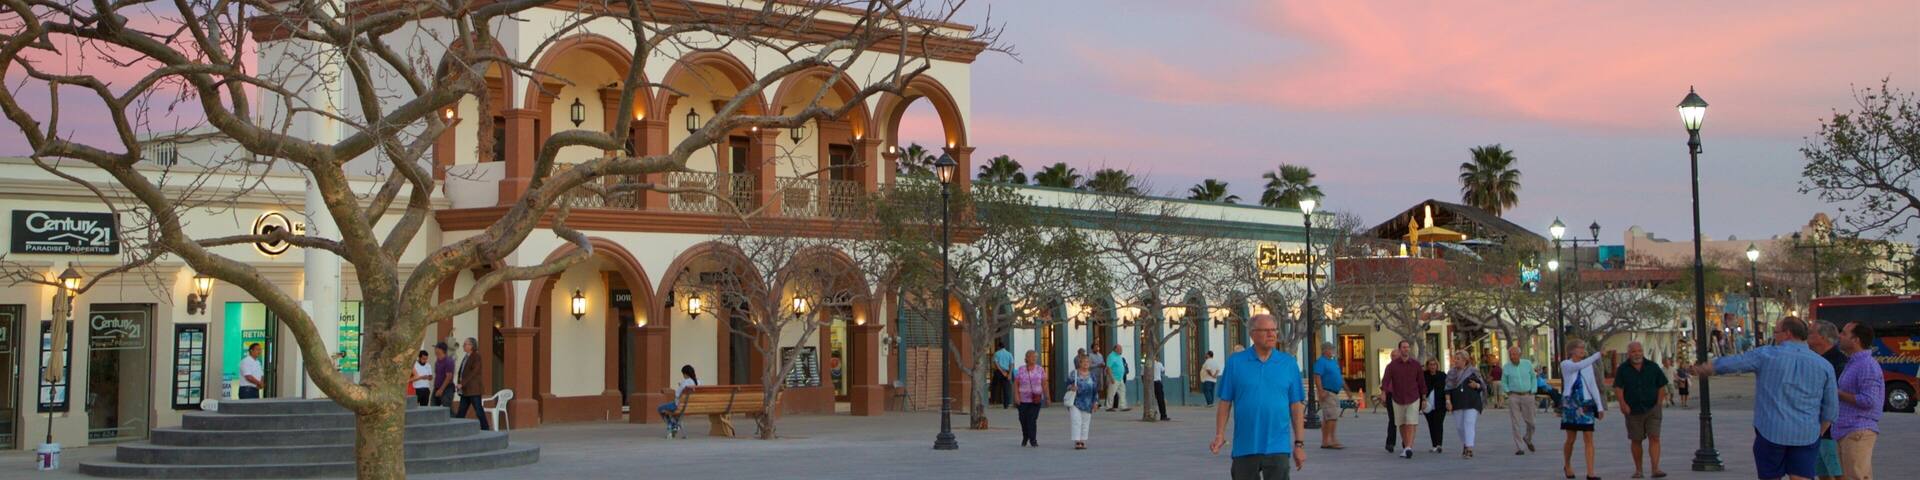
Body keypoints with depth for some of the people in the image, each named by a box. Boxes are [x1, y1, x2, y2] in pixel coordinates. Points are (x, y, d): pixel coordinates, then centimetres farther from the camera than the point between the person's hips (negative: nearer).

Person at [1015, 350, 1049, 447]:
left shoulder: (1040, 369, 3)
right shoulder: (1021, 370, 2)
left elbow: (1044, 384, 3)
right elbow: (1016, 383, 2)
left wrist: (1047, 396, 0)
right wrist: (1016, 395, -8)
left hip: (1036, 399, -1)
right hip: (1023, 399, 1)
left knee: (1032, 419, -12)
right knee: (1023, 419, 8)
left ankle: (1033, 440, -5)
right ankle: (1025, 437, 32)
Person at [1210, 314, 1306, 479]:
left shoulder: (1289, 363, 4)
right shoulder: (1235, 362, 3)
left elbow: (1296, 406, 5)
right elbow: (1225, 402, 3)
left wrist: (1299, 443, 2)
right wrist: (1220, 435, -5)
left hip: (1277, 446, 0)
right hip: (1245, 447, 0)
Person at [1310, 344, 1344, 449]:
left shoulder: (1334, 362, 18)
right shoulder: (1321, 362, -10)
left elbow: (1340, 377, 26)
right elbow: (1317, 377, -20)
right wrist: (1321, 391, -28)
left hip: (1334, 393, 9)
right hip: (1327, 393, -9)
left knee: (1326, 419, 10)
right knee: (1332, 417, -13)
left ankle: (1325, 442, 13)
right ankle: (1333, 441, -12)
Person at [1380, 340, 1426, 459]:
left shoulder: (1416, 365, 1)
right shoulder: (1392, 365, -2)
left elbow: (1421, 383, 6)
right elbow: (1386, 379, -12)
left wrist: (1424, 399, 7)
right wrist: (1383, 392, -29)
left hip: (1413, 399, -1)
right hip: (1397, 399, 1)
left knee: (1411, 424, -13)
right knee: (1402, 425, 10)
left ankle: (1409, 448, -22)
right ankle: (1405, 445, 23)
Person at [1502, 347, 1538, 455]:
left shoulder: (1527, 364, 2)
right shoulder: (1506, 367, -1)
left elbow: (1533, 378, 12)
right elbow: (1503, 382, 11)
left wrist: (1532, 391, 4)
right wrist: (1508, 392, -3)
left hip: (1527, 395, 1)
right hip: (1513, 397, -1)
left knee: (1530, 422, 6)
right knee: (1516, 423, -5)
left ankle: (1528, 439, 35)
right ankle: (1518, 448, -2)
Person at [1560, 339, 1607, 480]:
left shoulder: (1588, 365, 9)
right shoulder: (1565, 364, -3)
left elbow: (1593, 386, 10)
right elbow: (1578, 366, -25)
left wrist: (1600, 406, 4)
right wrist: (1597, 355, -24)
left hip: (1586, 405, 3)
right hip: (1571, 405, -3)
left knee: (1589, 439, -5)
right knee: (1571, 439, 6)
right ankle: (1567, 465, 30)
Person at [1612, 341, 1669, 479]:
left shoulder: (1652, 367, 4)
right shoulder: (1622, 369, 2)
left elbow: (1662, 386, 8)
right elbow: (1617, 388, -2)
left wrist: (1659, 403, -1)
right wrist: (1623, 403, -14)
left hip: (1652, 409, 0)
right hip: (1633, 410, 0)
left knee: (1654, 438, -11)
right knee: (1636, 440, 7)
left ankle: (1655, 469, -14)